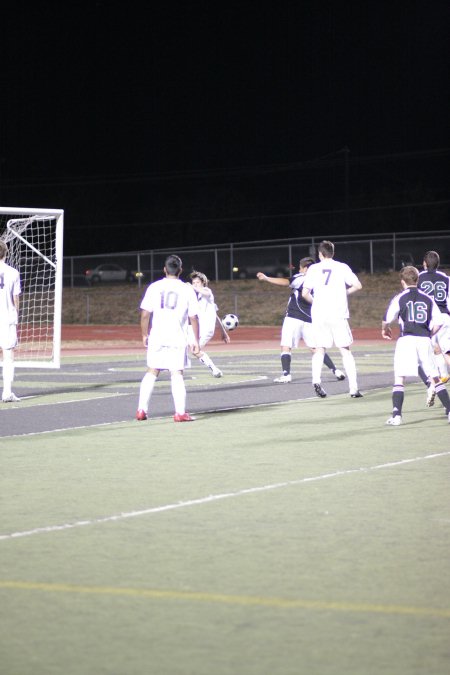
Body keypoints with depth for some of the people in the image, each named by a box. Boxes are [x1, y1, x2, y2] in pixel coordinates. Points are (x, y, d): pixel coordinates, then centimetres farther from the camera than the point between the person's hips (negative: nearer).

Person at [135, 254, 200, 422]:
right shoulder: (187, 289, 1)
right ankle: (180, 412, -5)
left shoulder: (154, 287, 2)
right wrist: (196, 340, 6)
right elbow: (194, 317, 0)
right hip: (178, 338, -2)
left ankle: (142, 410, 9)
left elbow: (145, 314, -1)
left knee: (152, 372, 12)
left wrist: (145, 335, 11)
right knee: (177, 374, 0)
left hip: (156, 337, 2)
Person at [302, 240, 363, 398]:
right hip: (338, 314, -1)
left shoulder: (314, 268, 5)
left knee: (319, 349, 8)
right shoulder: (342, 267, 3)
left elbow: (305, 293, 2)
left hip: (319, 314, 1)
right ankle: (353, 388, -2)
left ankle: (316, 379, -16)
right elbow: (357, 285, -1)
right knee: (345, 350, 4)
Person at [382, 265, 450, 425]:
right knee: (435, 377, 11)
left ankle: (396, 415, -12)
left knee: (399, 378, -1)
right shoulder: (427, 298, 11)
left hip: (406, 340, -3)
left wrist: (385, 329, 22)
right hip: (425, 340, 3)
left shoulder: (399, 298, 2)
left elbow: (387, 319, -1)